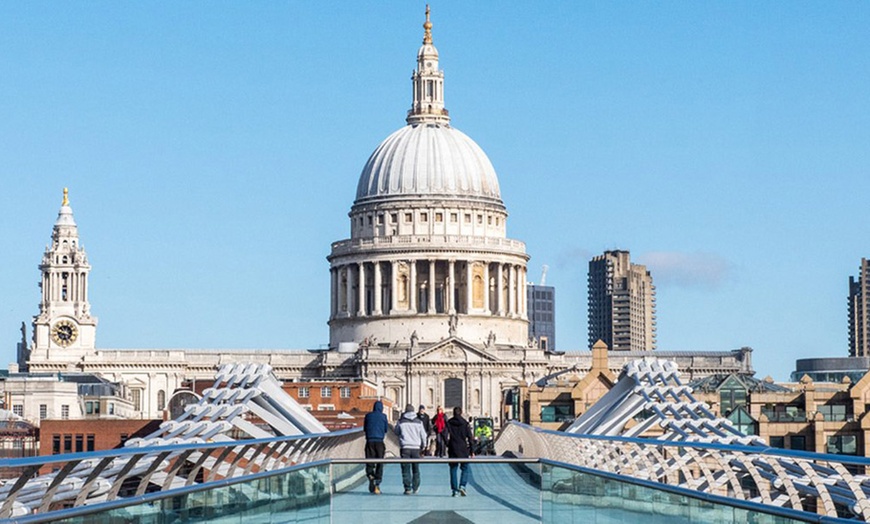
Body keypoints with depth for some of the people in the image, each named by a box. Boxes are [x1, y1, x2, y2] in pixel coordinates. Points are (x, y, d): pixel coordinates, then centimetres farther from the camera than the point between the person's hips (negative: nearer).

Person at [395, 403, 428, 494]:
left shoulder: (401, 421, -1)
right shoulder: (419, 422, 2)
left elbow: (396, 432, 14)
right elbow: (423, 435, 8)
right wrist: (423, 445, 22)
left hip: (405, 447, -2)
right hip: (416, 447, 2)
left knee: (406, 469, 0)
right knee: (416, 468, 14)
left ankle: (407, 488, -7)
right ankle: (415, 487, 19)